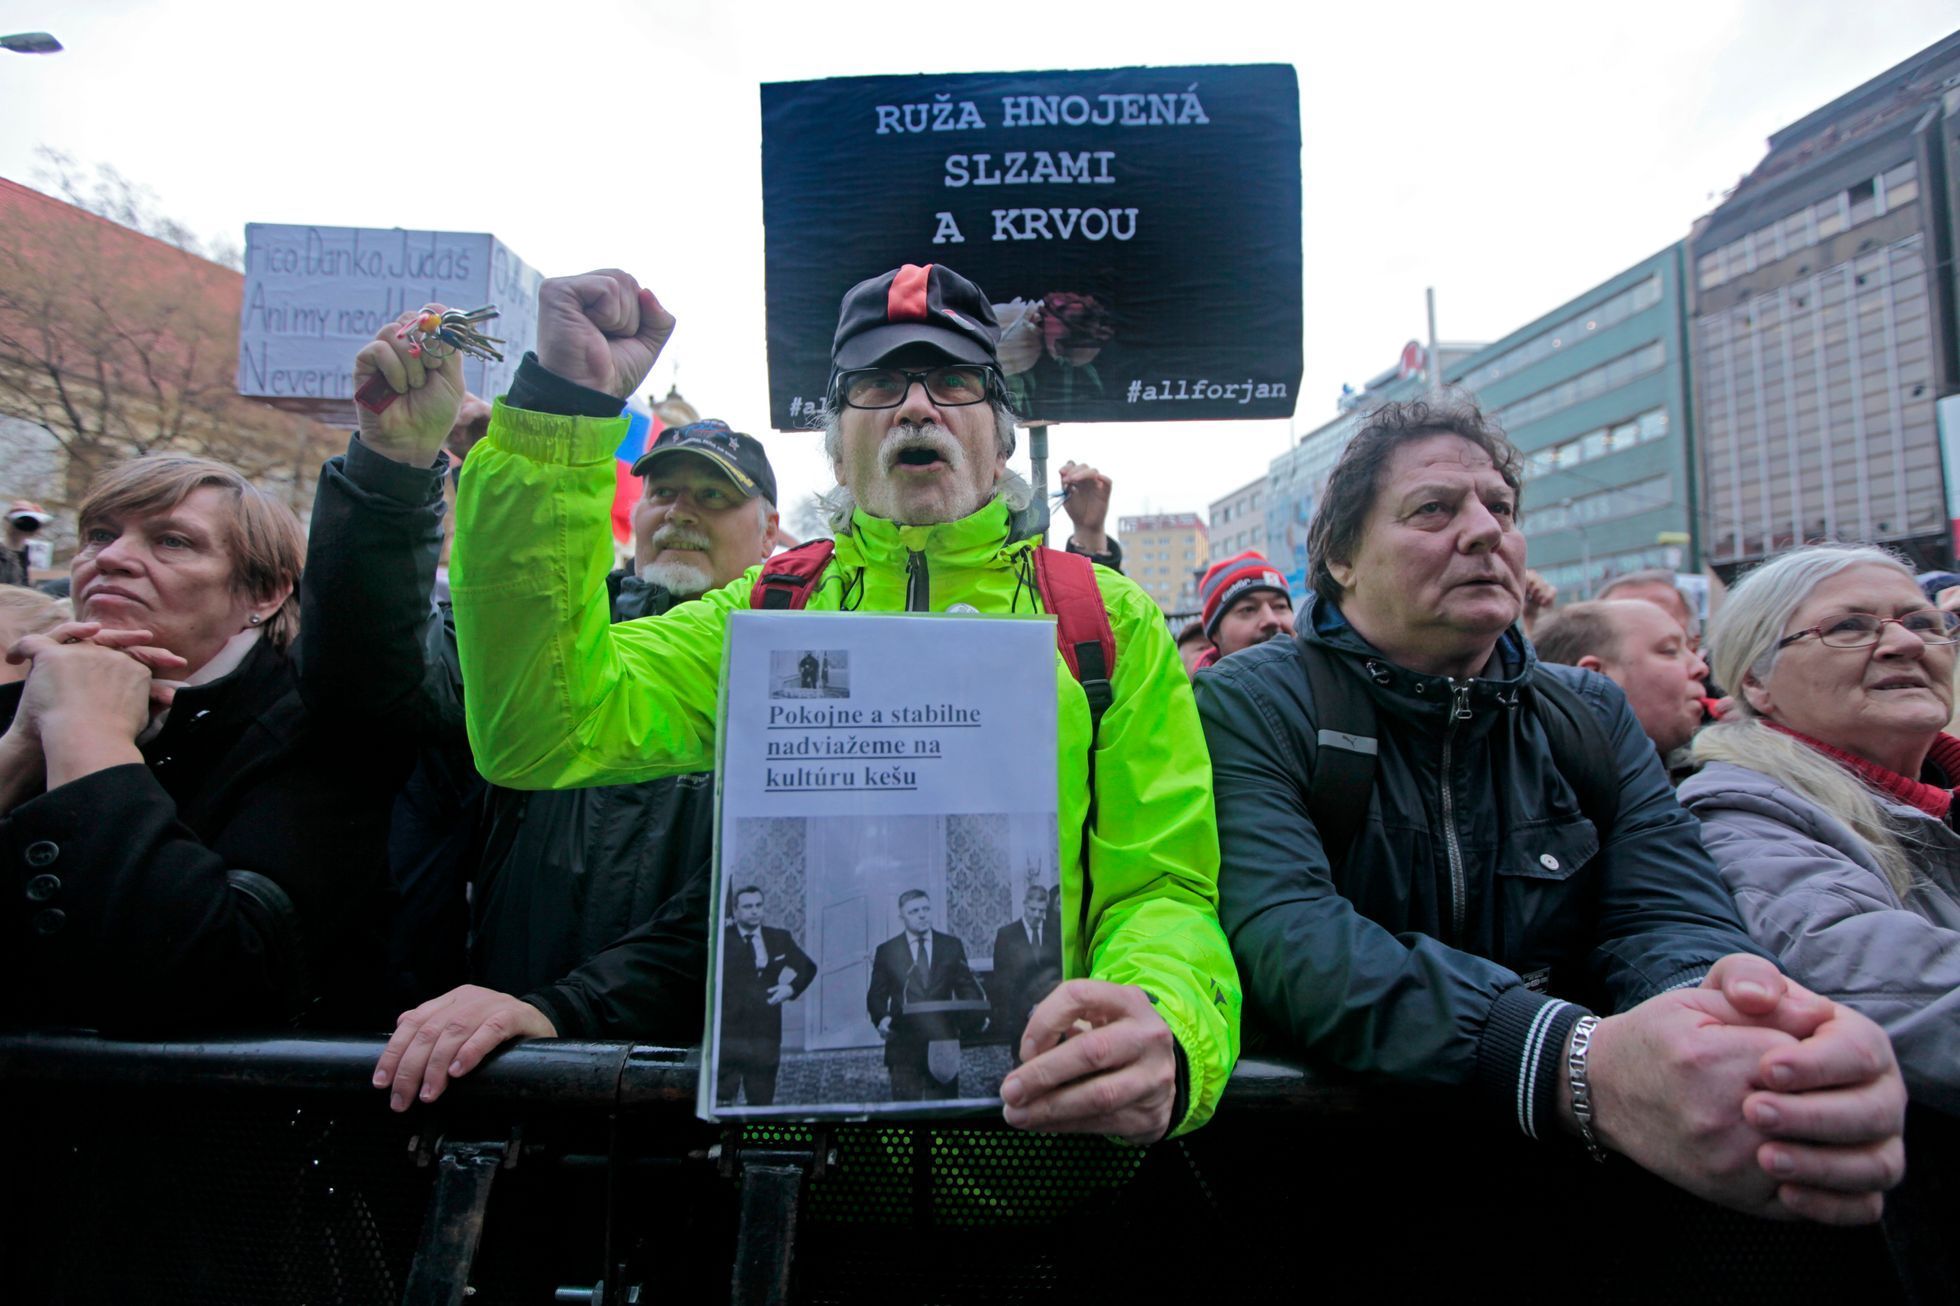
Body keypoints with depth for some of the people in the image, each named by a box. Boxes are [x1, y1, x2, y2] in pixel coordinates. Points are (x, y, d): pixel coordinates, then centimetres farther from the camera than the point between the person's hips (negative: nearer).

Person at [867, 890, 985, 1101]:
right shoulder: (886, 951, 6)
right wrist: (881, 1018, -13)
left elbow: (966, 986, 9)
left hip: (943, 1042, 1)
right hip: (904, 1042, -1)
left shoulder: (952, 945, 10)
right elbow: (876, 995, 7)